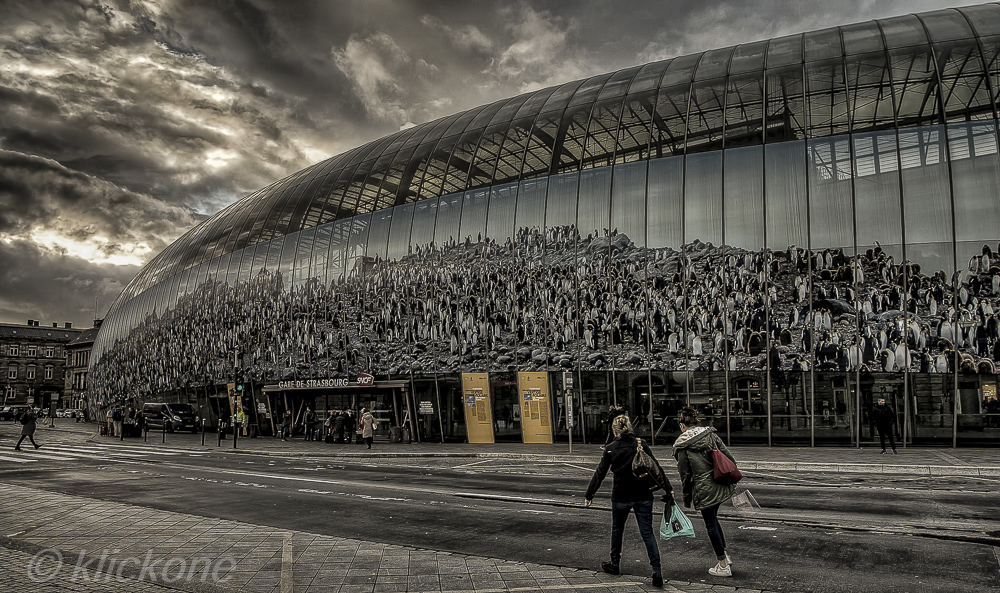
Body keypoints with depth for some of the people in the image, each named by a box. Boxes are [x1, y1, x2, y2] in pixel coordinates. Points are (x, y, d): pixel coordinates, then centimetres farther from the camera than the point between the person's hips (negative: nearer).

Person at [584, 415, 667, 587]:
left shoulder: (610, 449, -4)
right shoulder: (642, 445, -2)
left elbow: (600, 474, -2)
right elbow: (656, 469, -6)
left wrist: (589, 495, 5)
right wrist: (667, 489, -2)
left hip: (621, 496, -1)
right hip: (643, 496, 1)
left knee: (617, 530, 19)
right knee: (647, 532, 3)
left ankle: (615, 565, 32)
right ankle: (656, 571, -7)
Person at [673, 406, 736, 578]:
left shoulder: (682, 446, -9)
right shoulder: (711, 435, 1)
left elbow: (685, 476, -6)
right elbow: (730, 458, 2)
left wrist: (686, 499, 5)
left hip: (704, 491, -6)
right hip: (722, 485, 6)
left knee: (711, 525, 9)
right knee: (713, 518, 24)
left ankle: (723, 565, 18)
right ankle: (724, 554, 26)